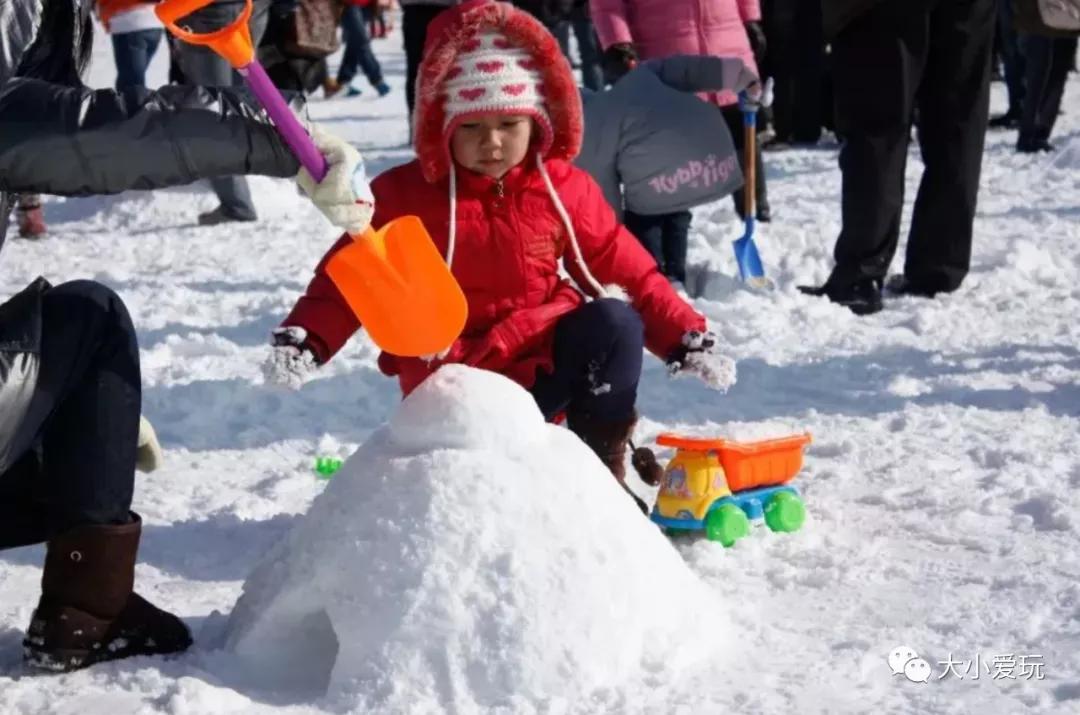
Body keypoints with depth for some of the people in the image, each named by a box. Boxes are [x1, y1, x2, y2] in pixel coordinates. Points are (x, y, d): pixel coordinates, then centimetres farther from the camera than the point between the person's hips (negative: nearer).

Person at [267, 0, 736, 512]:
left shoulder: (564, 190, 0)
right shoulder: (404, 195, -4)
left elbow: (628, 273, 4)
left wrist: (687, 340, -5)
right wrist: (303, 341, -20)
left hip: (544, 360, 2)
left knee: (614, 322, -27)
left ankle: (602, 468, -9)